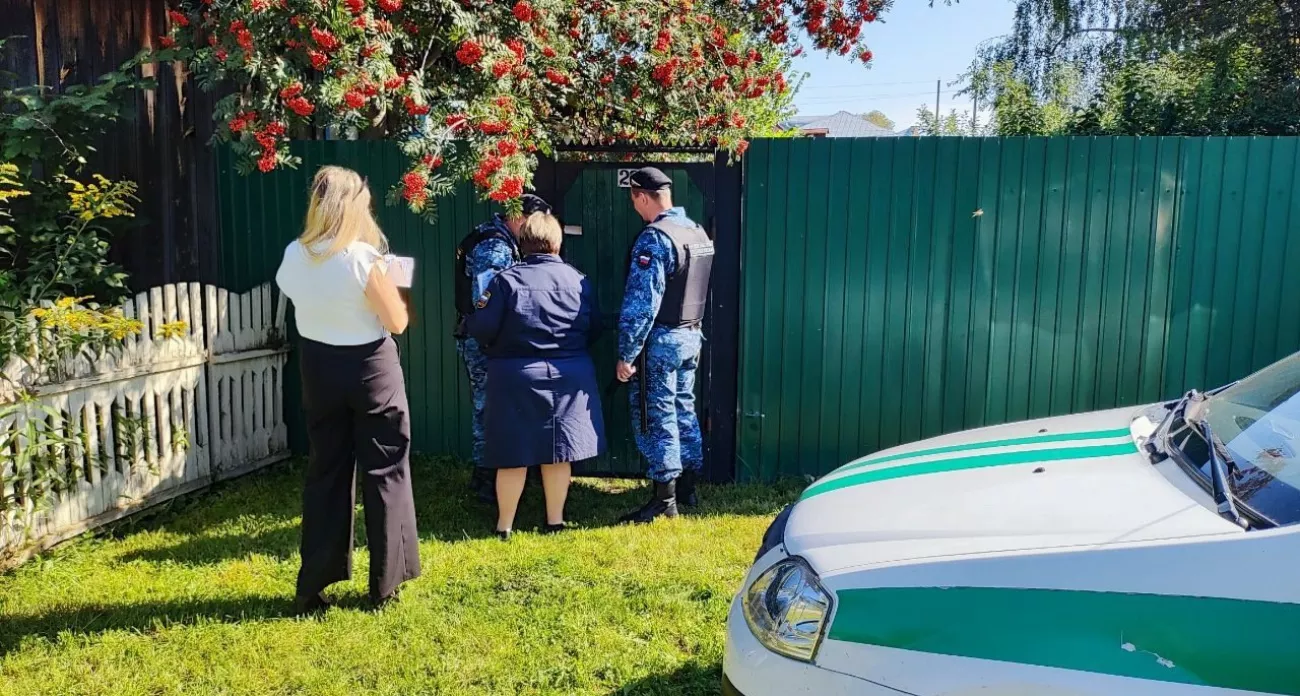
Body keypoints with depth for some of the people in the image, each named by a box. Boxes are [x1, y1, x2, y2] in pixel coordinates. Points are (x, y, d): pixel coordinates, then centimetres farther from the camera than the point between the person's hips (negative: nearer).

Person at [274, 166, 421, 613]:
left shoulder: (293, 256, -3)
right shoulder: (362, 258, -19)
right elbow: (397, 322, -14)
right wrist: (388, 284, 3)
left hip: (318, 369, 5)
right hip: (370, 369, -5)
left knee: (325, 472, 15)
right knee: (384, 472, 7)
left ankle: (312, 586, 19)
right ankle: (385, 584, 15)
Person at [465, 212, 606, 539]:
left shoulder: (507, 280, -11)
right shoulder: (579, 280, -1)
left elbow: (481, 329, -13)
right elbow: (594, 328, 5)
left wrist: (499, 345, 9)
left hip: (517, 376, -3)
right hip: (569, 375, 3)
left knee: (514, 454, 7)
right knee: (558, 451, 13)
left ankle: (504, 525, 18)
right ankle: (555, 521, 23)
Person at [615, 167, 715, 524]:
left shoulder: (654, 238, -19)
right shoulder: (699, 233, 9)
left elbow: (642, 302, -22)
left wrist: (626, 354, -18)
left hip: (661, 341, -9)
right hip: (691, 337, 9)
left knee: (657, 417, -1)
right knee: (684, 410, 17)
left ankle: (664, 500, 6)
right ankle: (688, 488, 27)